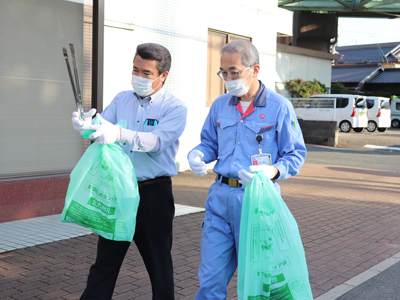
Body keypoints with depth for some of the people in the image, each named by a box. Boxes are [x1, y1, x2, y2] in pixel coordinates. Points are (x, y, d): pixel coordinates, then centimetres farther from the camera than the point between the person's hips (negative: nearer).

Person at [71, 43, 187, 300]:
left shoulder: (175, 108, -6)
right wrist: (87, 124, -25)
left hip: (154, 194, -4)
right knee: (105, 258, 10)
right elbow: (103, 125, -1)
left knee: (158, 259, 10)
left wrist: (119, 134, -39)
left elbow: (157, 141, -23)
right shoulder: (122, 99, 10)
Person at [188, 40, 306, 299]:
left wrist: (273, 171, -20)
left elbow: (296, 154, -1)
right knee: (211, 274, 6)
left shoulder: (279, 107, -4)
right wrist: (197, 155, -3)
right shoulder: (220, 105, 9)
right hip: (221, 195, 4)